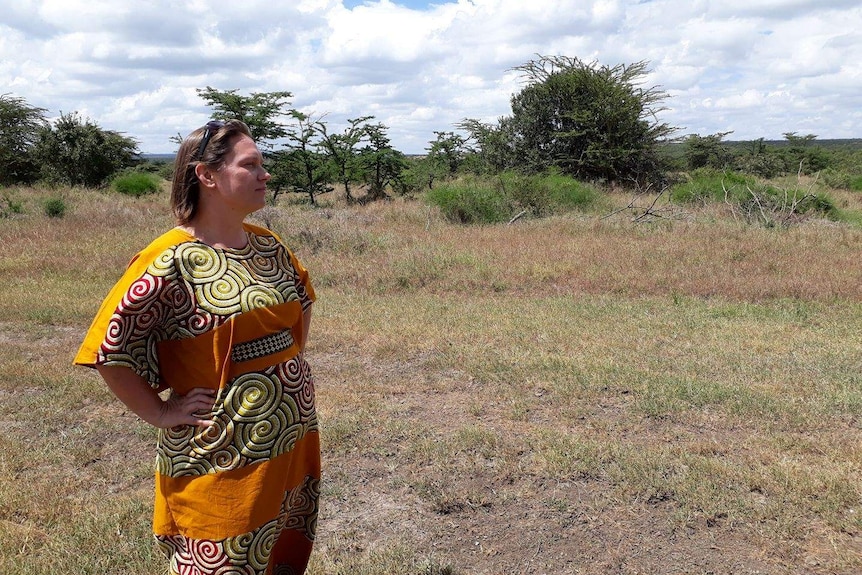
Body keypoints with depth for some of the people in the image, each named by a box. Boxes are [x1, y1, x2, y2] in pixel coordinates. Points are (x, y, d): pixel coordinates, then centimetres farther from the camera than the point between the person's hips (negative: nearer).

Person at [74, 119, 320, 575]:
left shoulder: (267, 246, 4)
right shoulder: (172, 261, -17)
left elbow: (302, 299, 22)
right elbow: (108, 348, -16)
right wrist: (161, 413, -13)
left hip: (293, 439, 7)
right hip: (223, 459, -7)